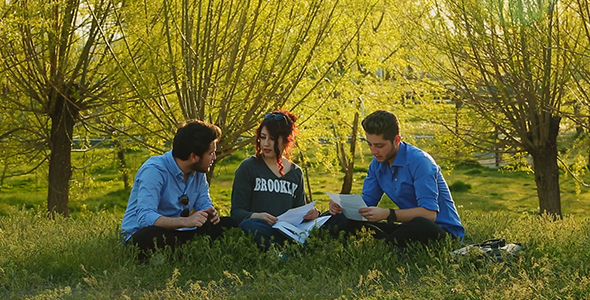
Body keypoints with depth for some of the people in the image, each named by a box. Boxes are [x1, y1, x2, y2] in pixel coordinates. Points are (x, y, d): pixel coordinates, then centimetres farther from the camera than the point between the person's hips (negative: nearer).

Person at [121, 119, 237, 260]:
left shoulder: (198, 172, 4)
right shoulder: (154, 170, -21)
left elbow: (204, 204, 10)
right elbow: (145, 217, -31)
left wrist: (211, 213, -16)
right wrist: (186, 221, -43)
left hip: (177, 232, 7)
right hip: (140, 234, -7)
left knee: (229, 224, -8)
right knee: (150, 235, -42)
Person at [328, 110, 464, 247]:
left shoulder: (419, 162, -18)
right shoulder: (377, 164, 6)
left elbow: (429, 213, -27)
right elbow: (367, 201, 13)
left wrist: (387, 214, -35)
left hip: (445, 230, -7)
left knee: (421, 225, -45)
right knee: (341, 219, -8)